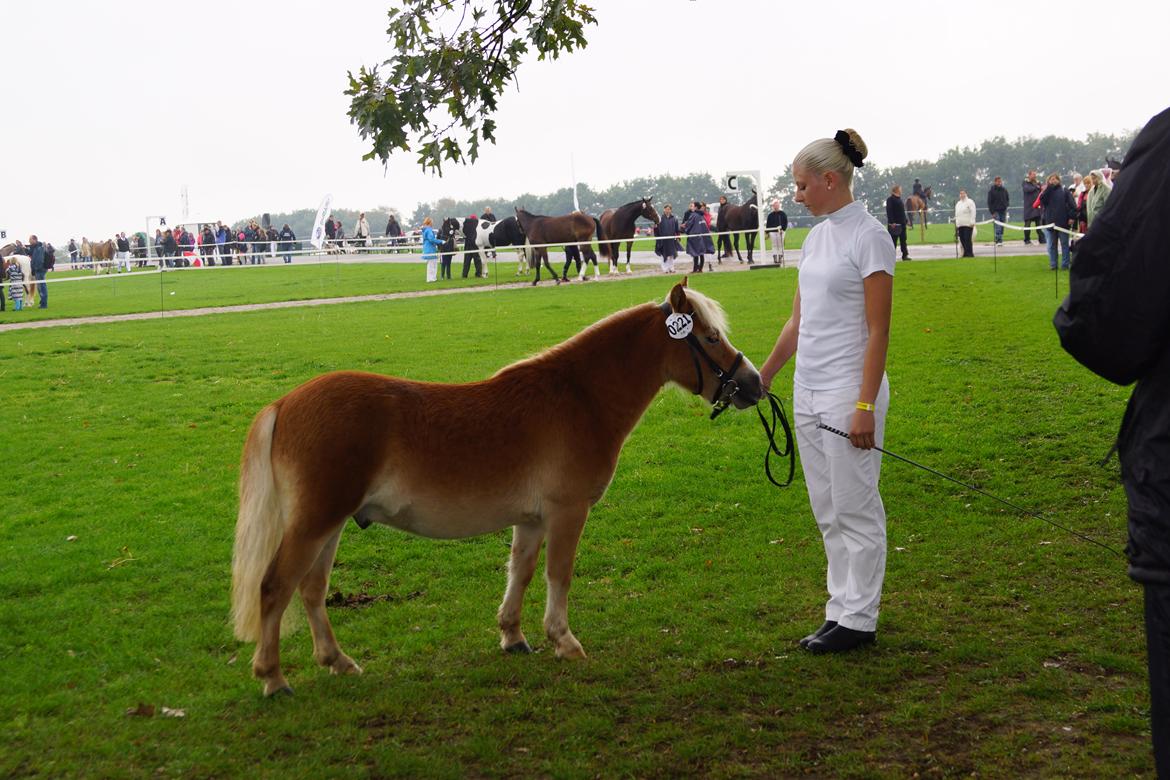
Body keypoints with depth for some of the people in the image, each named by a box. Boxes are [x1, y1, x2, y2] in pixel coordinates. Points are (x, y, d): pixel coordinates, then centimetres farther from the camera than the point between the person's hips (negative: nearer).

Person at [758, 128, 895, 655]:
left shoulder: (868, 237, -12)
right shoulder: (816, 236, 12)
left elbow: (877, 331, -15)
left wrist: (865, 405, -19)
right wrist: (763, 376, 21)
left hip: (848, 389, -8)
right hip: (808, 389, 8)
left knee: (854, 510, 0)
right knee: (828, 512, 12)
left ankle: (857, 619, 9)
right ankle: (841, 611, 21)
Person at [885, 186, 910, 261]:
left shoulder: (899, 199, 17)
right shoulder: (890, 199, -9)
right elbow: (889, 211, -17)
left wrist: (905, 220, 19)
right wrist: (892, 222, -24)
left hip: (902, 223, 8)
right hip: (894, 224, -8)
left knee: (903, 239, 7)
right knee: (894, 240, -3)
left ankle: (905, 255, 10)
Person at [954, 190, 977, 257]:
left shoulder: (970, 202, -1)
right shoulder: (958, 204, 21)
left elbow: (973, 212, -8)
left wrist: (972, 222, -15)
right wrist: (956, 224, 18)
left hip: (968, 224, -7)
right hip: (960, 225, 7)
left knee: (967, 239, -12)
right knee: (962, 239, 2)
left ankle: (970, 253, -9)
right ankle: (966, 253, 8)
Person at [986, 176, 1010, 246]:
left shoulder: (1004, 190, 9)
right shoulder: (991, 191, -2)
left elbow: (1008, 199, 21)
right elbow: (989, 202, -4)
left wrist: (1006, 205, 3)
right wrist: (992, 212, -10)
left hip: (1003, 211, 4)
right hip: (996, 211, -4)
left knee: (1002, 227, 5)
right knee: (998, 226, -15)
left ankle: (1000, 241, 11)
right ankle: (998, 241, -20)